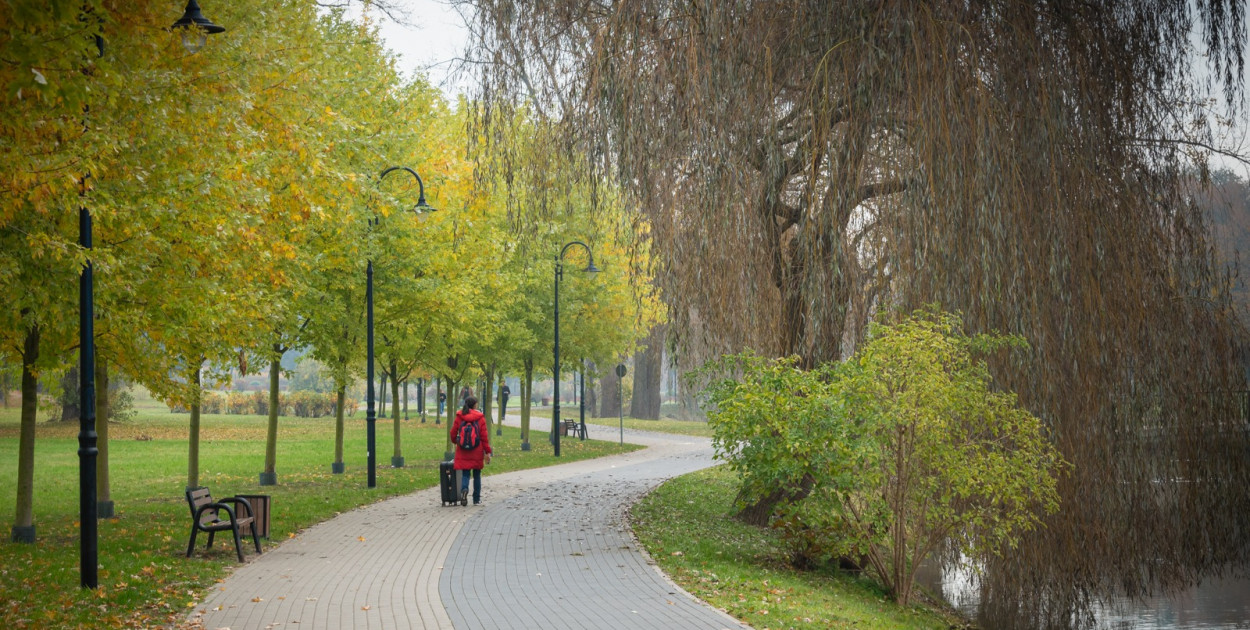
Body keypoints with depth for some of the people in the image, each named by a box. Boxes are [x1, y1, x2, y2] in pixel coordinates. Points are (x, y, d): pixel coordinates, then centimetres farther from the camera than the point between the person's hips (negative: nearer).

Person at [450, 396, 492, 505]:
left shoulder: (459, 417, -1)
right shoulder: (480, 417, -5)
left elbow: (453, 433, 5)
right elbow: (484, 436, -7)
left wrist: (455, 442, 27)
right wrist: (487, 452, -3)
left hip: (463, 451, 1)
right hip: (477, 451, -1)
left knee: (465, 474, 6)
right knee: (477, 475, 12)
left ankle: (464, 489, -24)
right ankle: (477, 499, 17)